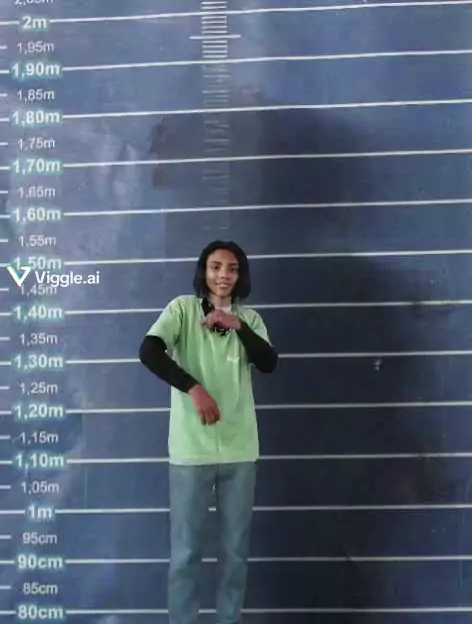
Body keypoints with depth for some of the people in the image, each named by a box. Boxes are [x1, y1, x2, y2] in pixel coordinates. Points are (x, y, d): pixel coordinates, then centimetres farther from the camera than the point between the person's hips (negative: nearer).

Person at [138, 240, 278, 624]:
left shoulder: (249, 318, 10)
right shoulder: (183, 308, 0)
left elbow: (270, 364, -3)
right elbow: (148, 351, -15)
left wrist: (237, 325, -13)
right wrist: (193, 388, -21)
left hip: (239, 450, 3)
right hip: (191, 449, -3)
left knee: (236, 550, 11)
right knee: (186, 550, 4)